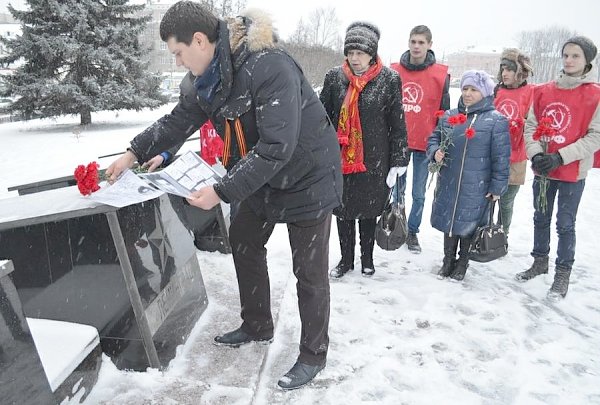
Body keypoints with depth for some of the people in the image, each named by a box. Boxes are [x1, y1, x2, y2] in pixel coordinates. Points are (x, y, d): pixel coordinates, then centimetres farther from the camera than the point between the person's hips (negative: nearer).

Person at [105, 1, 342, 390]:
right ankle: (257, 326, 39)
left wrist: (223, 192, -31)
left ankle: (314, 354, 21)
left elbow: (277, 148, -34)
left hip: (307, 178, -8)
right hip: (260, 178, 9)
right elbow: (178, 121, 11)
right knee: (244, 245, 19)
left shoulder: (270, 67, -30)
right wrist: (135, 153, 7)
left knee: (309, 271, 1)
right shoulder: (204, 77, -3)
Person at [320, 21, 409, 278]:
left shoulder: (389, 80, -4)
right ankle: (346, 258, 31)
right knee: (343, 211, 11)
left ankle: (367, 258, 34)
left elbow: (397, 124, -1)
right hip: (340, 160, 2)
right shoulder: (334, 77, 0)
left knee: (368, 211, 13)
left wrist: (398, 161, -3)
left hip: (374, 161, -2)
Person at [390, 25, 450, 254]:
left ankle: (413, 232, 24)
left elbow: (444, 112, 3)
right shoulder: (394, 71, 2)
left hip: (424, 143, -1)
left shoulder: (440, 74, -2)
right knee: (398, 189, 12)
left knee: (419, 193, 8)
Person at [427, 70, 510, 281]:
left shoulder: (496, 121, -7)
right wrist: (435, 152, -7)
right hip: (448, 184, 4)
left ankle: (462, 263, 30)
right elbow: (433, 138, 16)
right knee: (448, 220, 14)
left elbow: (501, 157, -6)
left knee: (468, 224, 9)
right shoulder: (449, 116, 5)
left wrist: (497, 187, -6)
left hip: (476, 188, -4)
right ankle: (448, 260, 33)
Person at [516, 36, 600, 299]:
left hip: (573, 172, -4)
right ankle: (540, 261, 34)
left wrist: (560, 157, -18)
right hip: (542, 169, 4)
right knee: (541, 218, 16)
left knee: (565, 224, 5)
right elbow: (530, 126, 3)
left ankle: (562, 274, 20)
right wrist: (536, 154, -12)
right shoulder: (544, 91, 3)